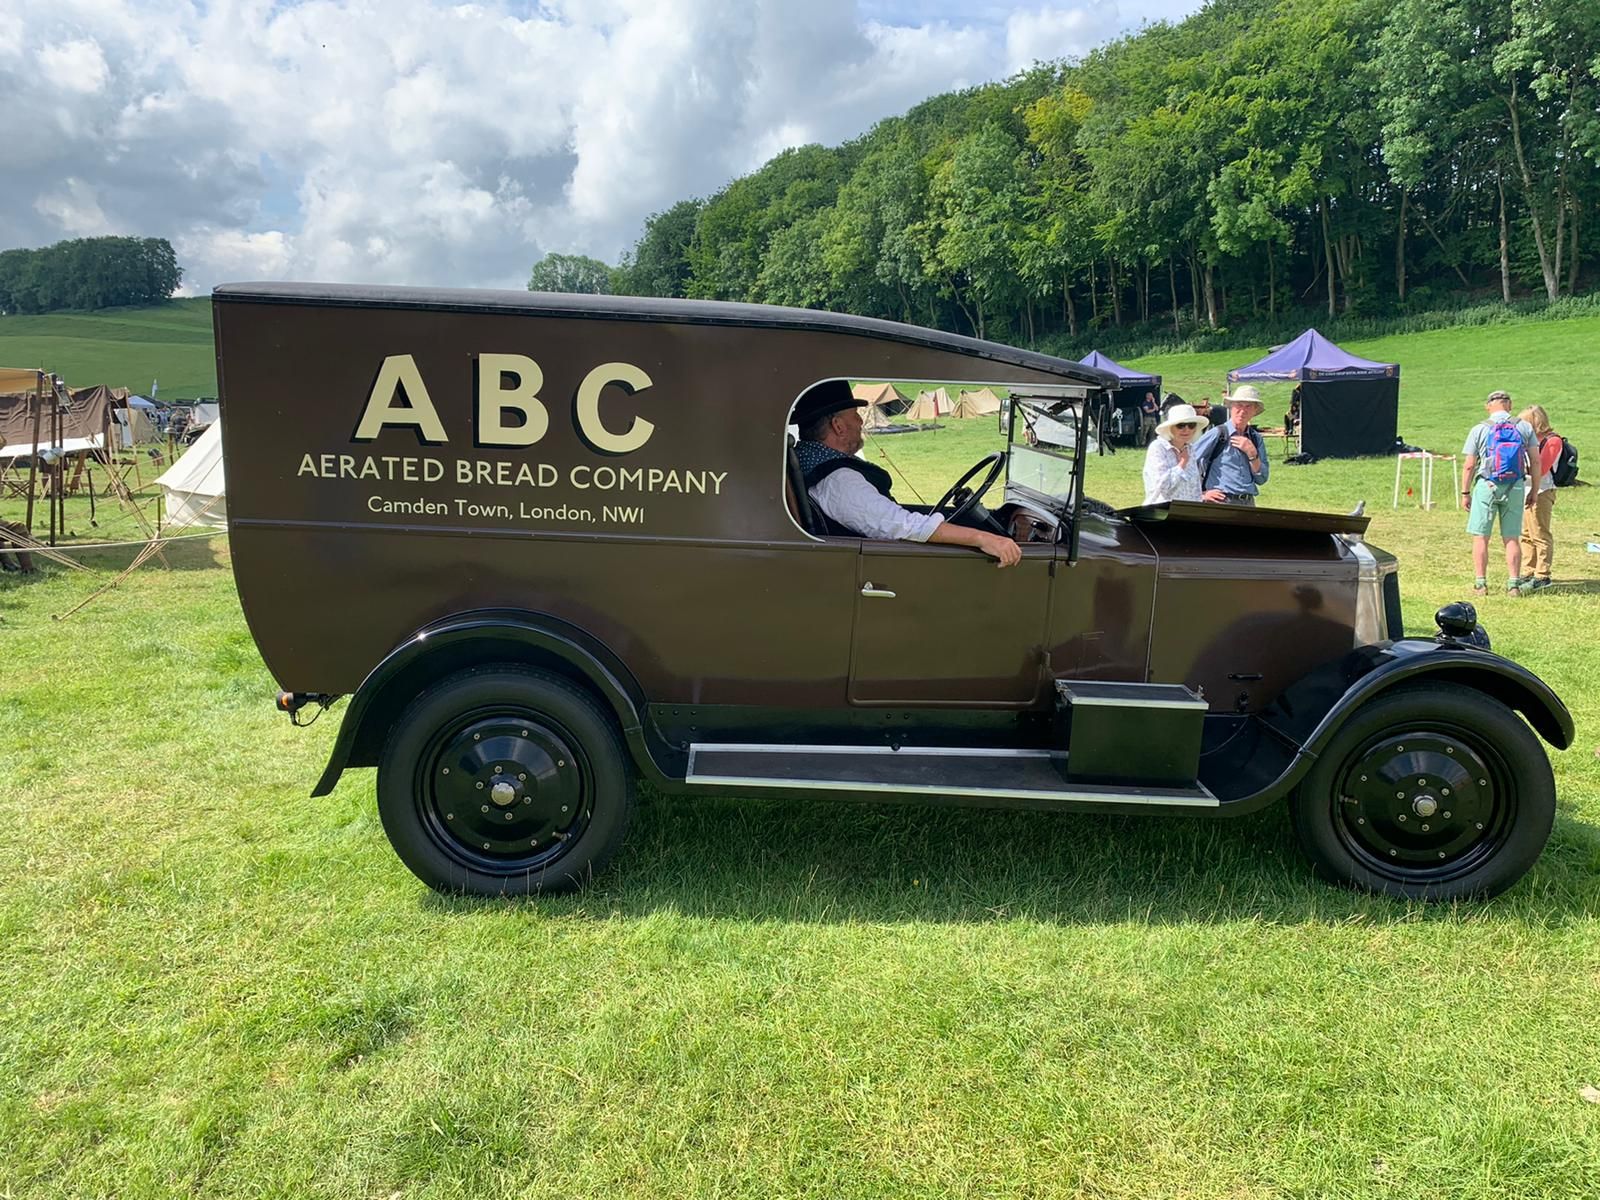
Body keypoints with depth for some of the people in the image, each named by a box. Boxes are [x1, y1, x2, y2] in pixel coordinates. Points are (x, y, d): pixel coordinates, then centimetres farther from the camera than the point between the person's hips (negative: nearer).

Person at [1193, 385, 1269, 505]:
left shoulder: (1256, 439, 12)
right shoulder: (1217, 434, -3)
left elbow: (1261, 479, 10)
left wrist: (1252, 454, -3)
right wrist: (1202, 493, -5)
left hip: (1248, 503, 5)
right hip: (1220, 502, -5)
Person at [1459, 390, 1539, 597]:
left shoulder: (1479, 429, -2)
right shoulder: (1524, 427, 4)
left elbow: (1469, 465, -4)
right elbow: (1535, 461, 4)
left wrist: (1465, 492, 5)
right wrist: (1534, 490, 13)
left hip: (1486, 486, -2)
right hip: (1515, 487, 2)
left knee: (1480, 537, 3)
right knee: (1512, 538, 8)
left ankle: (1480, 584, 2)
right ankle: (1513, 584, 7)